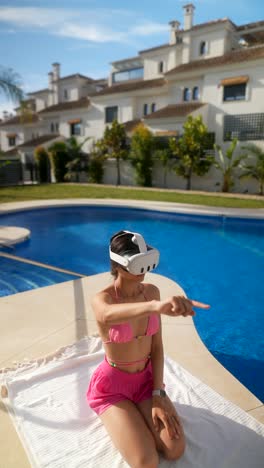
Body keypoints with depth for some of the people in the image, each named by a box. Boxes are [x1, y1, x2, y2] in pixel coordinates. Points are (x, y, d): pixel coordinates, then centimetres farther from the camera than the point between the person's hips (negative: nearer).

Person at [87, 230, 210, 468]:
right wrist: (157, 306, -72)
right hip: (111, 385, -4)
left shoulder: (151, 291, -9)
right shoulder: (102, 298, -25)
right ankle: (122, 415, 12)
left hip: (146, 379, 4)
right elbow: (108, 315, -53)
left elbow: (157, 346, -3)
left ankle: (135, 415, 17)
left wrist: (158, 395, -10)